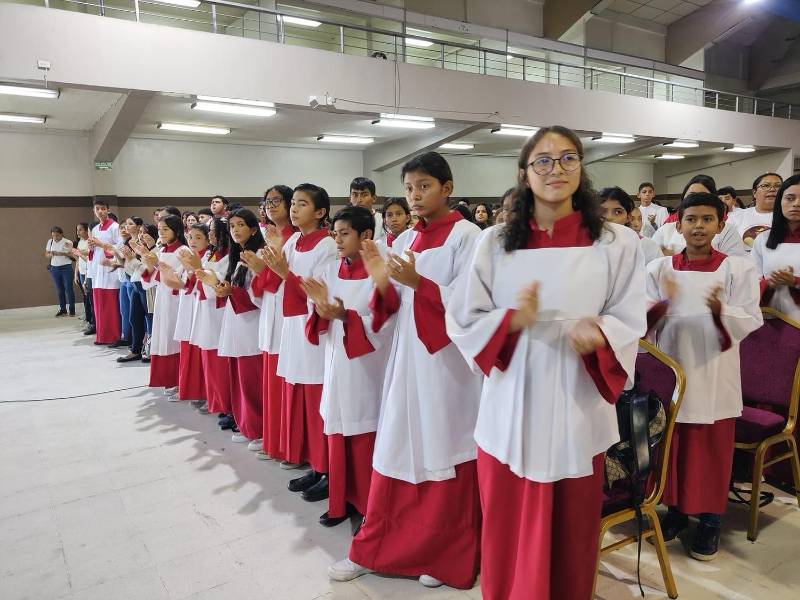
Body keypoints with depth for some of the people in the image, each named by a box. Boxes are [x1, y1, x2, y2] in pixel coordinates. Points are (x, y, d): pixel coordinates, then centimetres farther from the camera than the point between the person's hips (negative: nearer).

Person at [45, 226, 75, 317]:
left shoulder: (68, 242, -5)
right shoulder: (50, 242, 8)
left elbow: (73, 254, -5)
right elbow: (46, 254, 12)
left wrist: (64, 254, -21)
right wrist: (51, 254, -10)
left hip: (66, 267, -4)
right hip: (54, 268, 4)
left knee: (68, 288, -5)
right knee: (59, 289, 8)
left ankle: (72, 310, 1)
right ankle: (62, 310, 14)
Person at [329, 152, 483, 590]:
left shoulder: (466, 235, -7)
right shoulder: (404, 240, 11)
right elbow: (395, 306, 10)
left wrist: (418, 283, -24)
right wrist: (383, 285, -10)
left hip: (448, 360, -5)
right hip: (407, 356, 6)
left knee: (444, 459, 5)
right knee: (395, 453, 11)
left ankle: (444, 557, 24)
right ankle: (373, 548, 25)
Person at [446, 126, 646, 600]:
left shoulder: (618, 243, 1)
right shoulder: (495, 242, 1)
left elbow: (629, 324, -1)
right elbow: (463, 322, 0)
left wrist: (598, 336, -23)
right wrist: (511, 320, -18)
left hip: (578, 410, 0)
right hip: (510, 411, 0)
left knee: (572, 536, 15)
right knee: (508, 538, 13)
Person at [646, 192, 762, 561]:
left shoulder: (738, 268, -1)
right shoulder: (658, 268, 2)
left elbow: (750, 321, -8)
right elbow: (644, 321, -2)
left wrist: (721, 310, -27)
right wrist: (662, 304, -23)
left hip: (714, 376, -1)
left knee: (711, 451, 8)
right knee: (671, 447, 11)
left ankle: (710, 519, 25)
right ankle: (675, 509, 30)